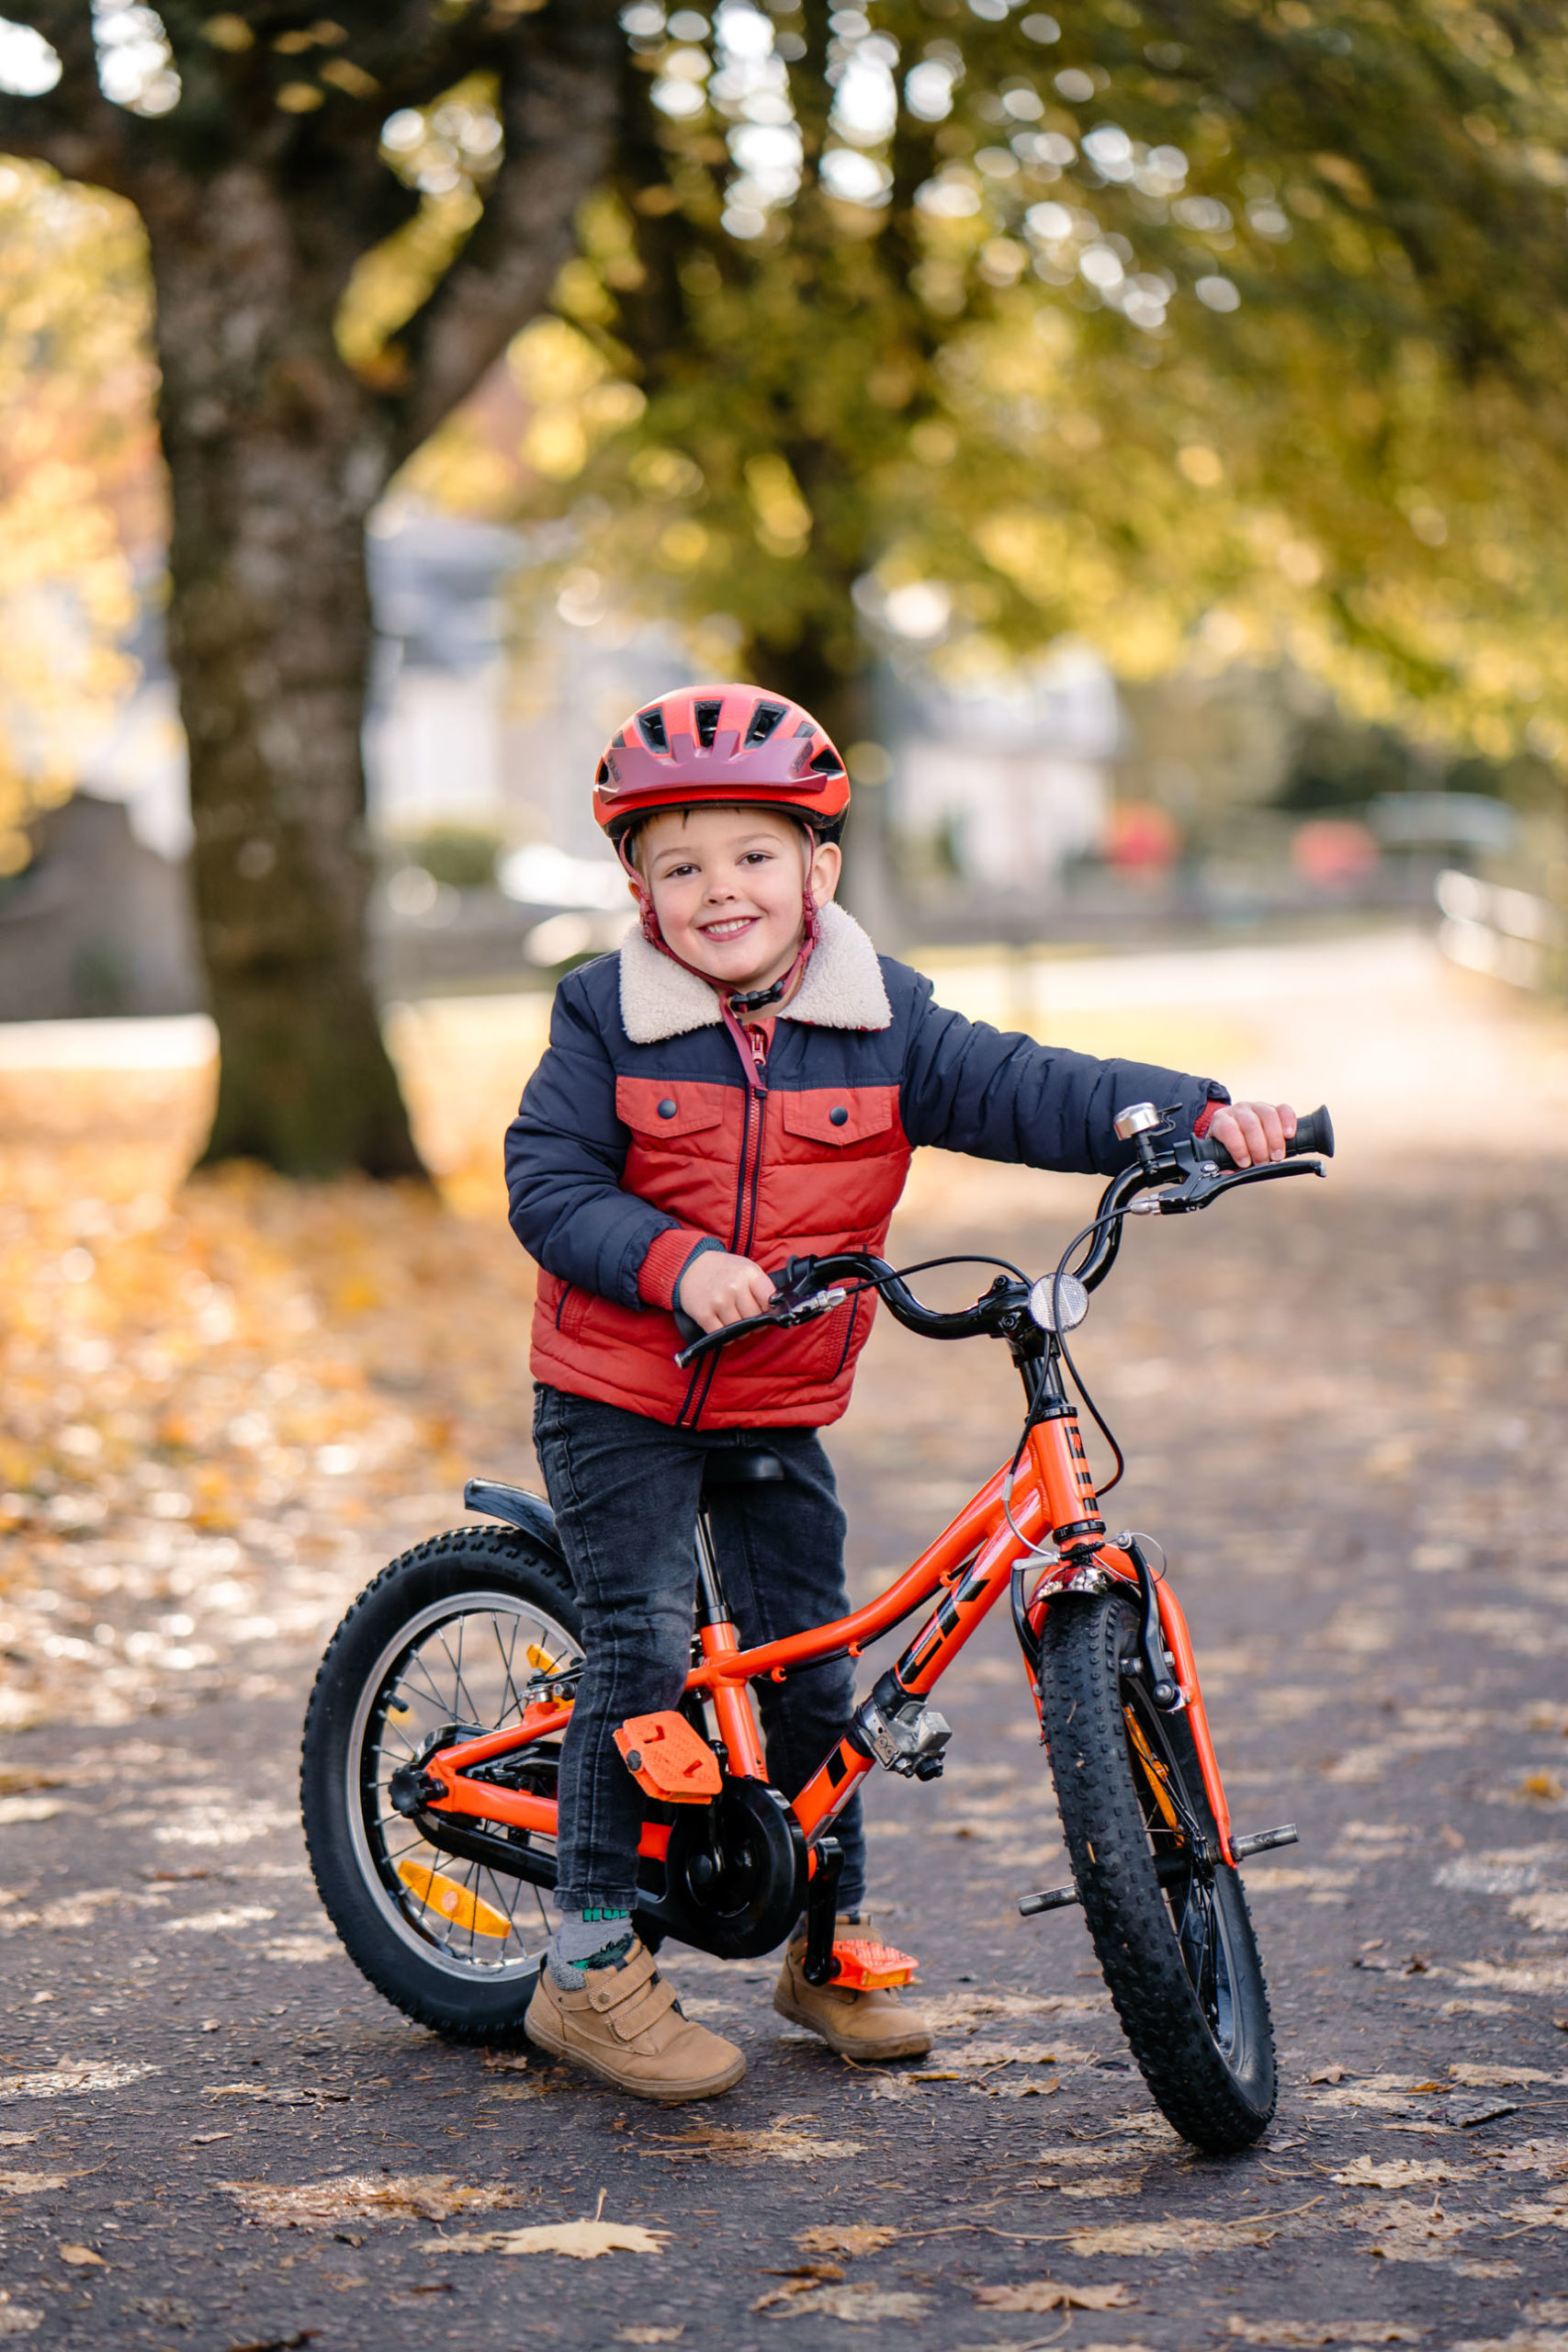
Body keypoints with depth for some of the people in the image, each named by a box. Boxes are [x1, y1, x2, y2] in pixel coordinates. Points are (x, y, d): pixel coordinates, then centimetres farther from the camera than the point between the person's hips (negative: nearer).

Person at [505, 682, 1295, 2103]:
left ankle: (834, 1942, 25)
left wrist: (1194, 1115, -24)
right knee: (644, 1649, -11)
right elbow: (548, 1185, -13)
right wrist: (677, 1263, -30)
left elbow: (1022, 1091, -10)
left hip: (780, 1406, 3)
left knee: (809, 1657, 6)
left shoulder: (880, 1023, -4)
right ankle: (592, 1969, -1)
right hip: (618, 1392, -3)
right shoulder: (608, 1018, -10)